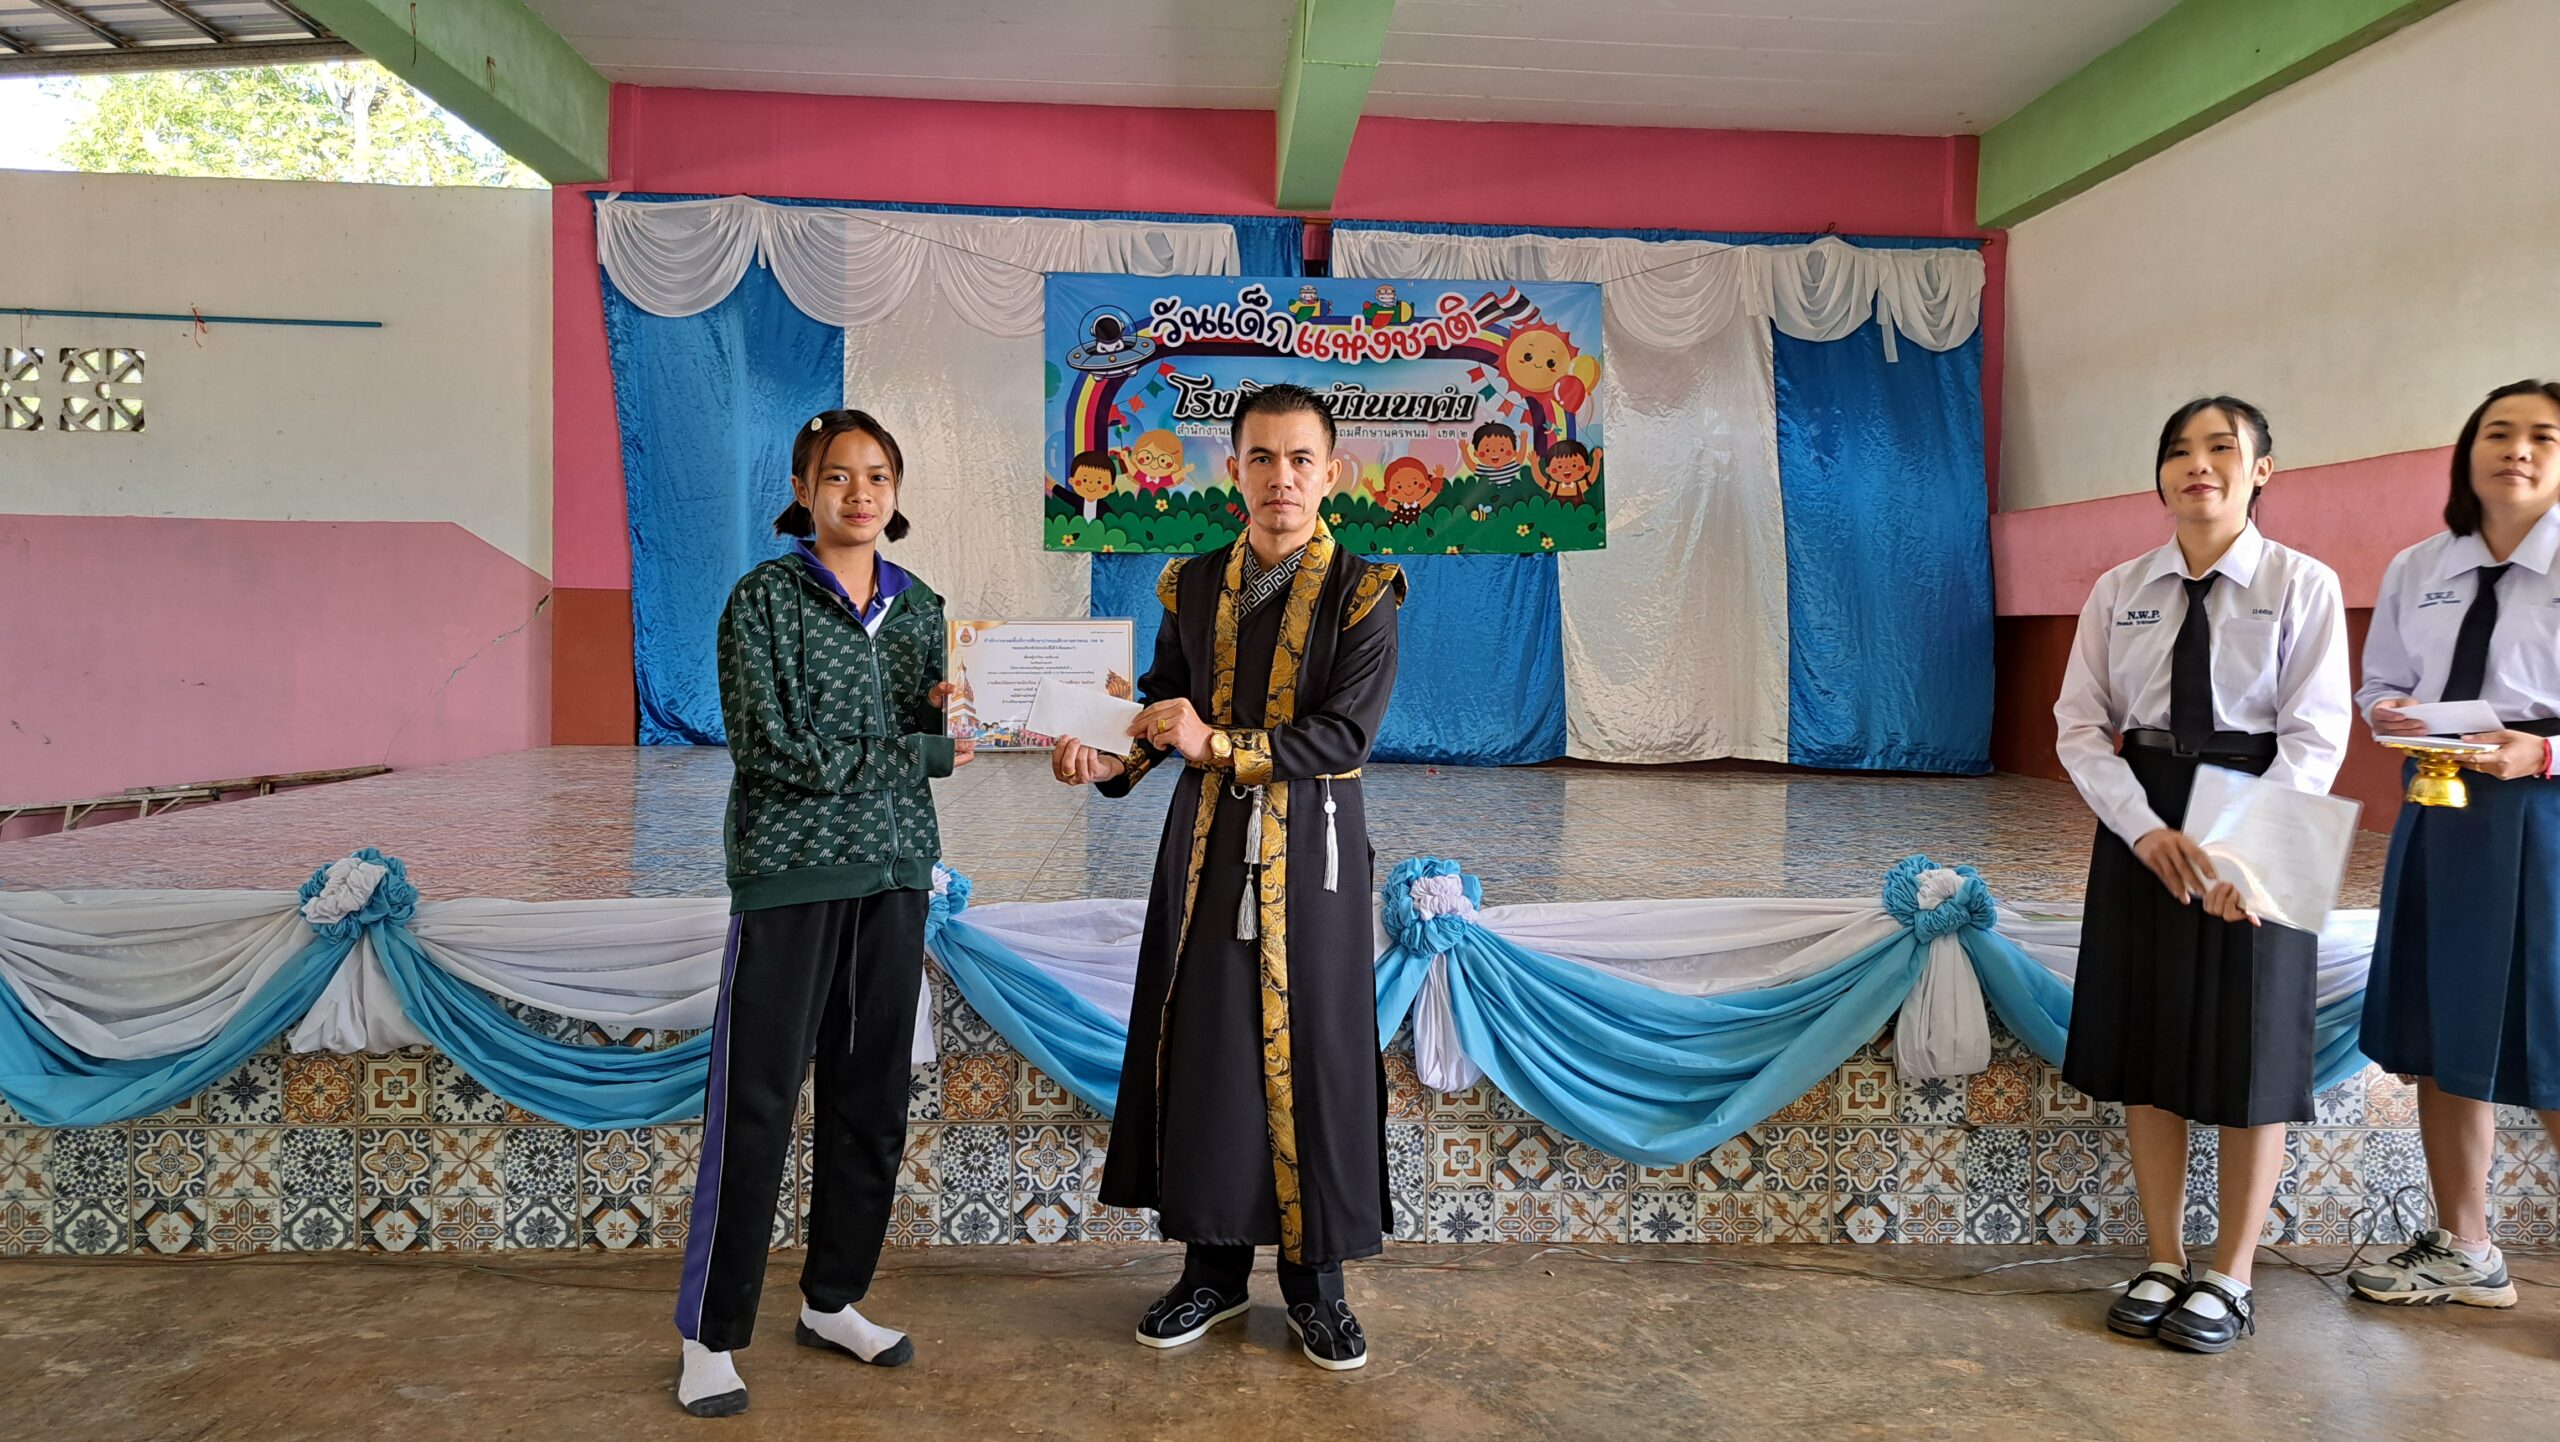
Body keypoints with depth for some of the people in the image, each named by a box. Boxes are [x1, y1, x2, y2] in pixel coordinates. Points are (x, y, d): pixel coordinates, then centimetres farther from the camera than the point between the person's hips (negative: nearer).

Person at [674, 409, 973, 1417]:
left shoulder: (917, 605, 9)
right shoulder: (765, 598, -6)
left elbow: (935, 737, 11)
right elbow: (774, 749, -14)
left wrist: (946, 706, -12)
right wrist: (922, 751, -12)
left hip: (894, 870, 5)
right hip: (790, 871, -5)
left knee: (873, 1097, 11)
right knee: (756, 1105, -1)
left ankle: (832, 1302, 27)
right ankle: (711, 1335, 13)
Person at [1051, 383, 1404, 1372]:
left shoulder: (1361, 593, -4)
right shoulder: (1193, 587, 9)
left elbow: (1344, 733, -13)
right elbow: (1161, 708, 12)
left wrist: (1220, 746, -21)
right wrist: (1112, 759, -8)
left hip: (1311, 847, -3)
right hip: (1208, 844, 3)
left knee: (1313, 1052, 2)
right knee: (1204, 1049, 6)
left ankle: (1315, 1274, 18)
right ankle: (1213, 1263, 22)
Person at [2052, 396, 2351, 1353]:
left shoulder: (2303, 585, -5)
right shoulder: (2120, 591, 4)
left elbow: (2316, 736, -11)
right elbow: (2080, 726, 0)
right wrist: (2147, 830, -14)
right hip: (2142, 825, 3)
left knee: (2247, 1055, 4)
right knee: (2143, 1044, 7)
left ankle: (2230, 1280, 21)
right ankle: (2164, 1263, 23)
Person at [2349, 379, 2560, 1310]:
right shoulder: (2416, 570, 8)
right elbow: (2380, 683, 17)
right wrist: (2390, 715, -4)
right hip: (2439, 809, 5)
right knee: (2440, 1035, 13)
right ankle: (2462, 1252, 29)